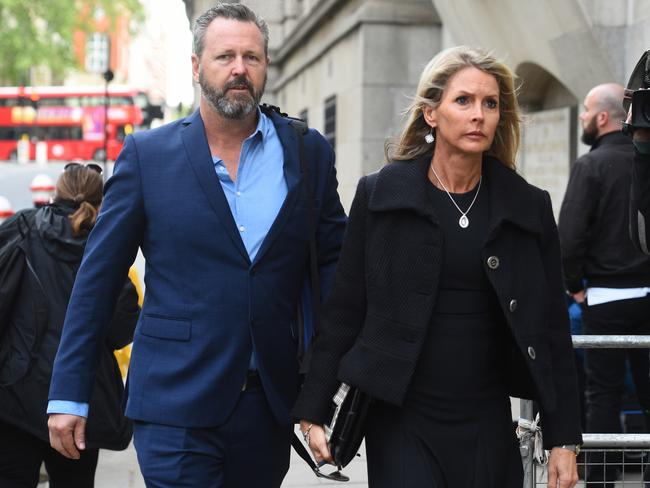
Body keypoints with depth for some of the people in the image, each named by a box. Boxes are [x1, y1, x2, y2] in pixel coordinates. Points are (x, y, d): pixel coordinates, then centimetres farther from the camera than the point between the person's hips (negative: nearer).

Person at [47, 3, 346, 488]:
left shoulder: (308, 152, 5)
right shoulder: (147, 153, 0)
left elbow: (334, 261, 8)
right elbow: (98, 277, 1)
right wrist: (68, 394, -1)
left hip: (271, 404, 3)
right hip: (176, 403, -2)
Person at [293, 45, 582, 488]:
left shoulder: (529, 207, 4)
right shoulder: (379, 195, 0)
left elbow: (553, 331, 6)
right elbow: (344, 311, 2)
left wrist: (564, 439, 3)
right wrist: (315, 411, 0)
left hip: (488, 427, 2)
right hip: (402, 421, -2)